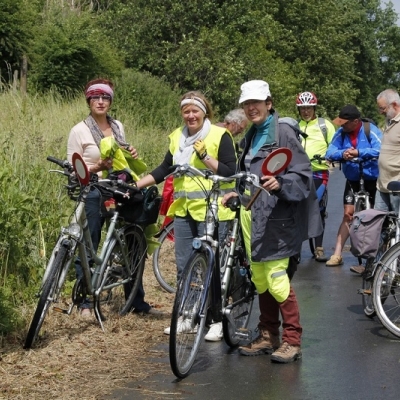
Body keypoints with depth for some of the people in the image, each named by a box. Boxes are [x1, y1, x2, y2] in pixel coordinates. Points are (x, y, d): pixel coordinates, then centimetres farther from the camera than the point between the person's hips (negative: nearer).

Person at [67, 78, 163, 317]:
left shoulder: (118, 126, 9)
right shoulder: (79, 131, -5)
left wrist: (131, 155, -1)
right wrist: (97, 167, -21)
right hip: (93, 194, -5)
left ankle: (138, 301, 18)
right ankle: (85, 303, 13)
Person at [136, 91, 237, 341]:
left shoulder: (220, 135, -5)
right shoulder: (177, 137, 12)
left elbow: (230, 171, -11)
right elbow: (164, 169, 17)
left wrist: (204, 156, -20)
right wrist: (136, 185, 10)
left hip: (211, 210, -6)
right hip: (183, 210, 6)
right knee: (183, 266, 10)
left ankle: (218, 320, 9)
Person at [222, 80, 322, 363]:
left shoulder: (283, 132, -8)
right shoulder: (251, 136, 18)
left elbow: (302, 174, -14)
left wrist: (280, 184, -30)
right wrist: (238, 193, 14)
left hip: (275, 215, -8)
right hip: (251, 214, 8)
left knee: (276, 278, -10)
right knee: (260, 279, 11)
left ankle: (292, 340, 1)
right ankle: (268, 336, 22)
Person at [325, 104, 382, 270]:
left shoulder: (370, 130, -16)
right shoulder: (341, 133, -6)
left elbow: (380, 150, -29)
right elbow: (330, 152, -13)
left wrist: (357, 153, -39)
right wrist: (342, 153, -34)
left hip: (372, 179, -3)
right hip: (353, 180, 3)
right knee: (348, 214, -1)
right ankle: (337, 254, 3)